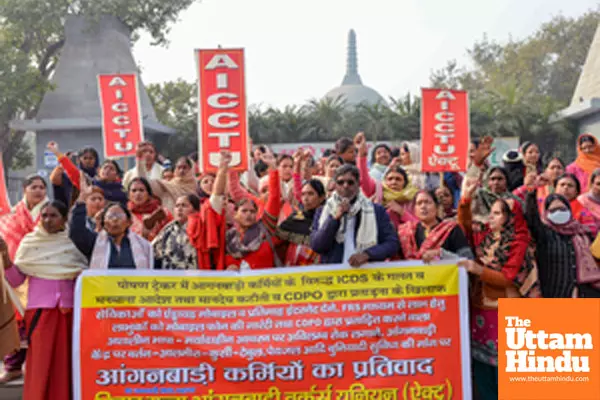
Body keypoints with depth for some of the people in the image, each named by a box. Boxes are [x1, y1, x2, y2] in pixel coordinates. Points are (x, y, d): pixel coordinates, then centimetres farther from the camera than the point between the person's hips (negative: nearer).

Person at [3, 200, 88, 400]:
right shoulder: (29, 241, 4)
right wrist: (5, 256, -12)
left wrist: (83, 275, -8)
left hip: (69, 309, 1)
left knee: (66, 360, 1)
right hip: (39, 309, -1)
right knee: (40, 361, -4)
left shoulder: (75, 242, 5)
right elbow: (15, 280, 2)